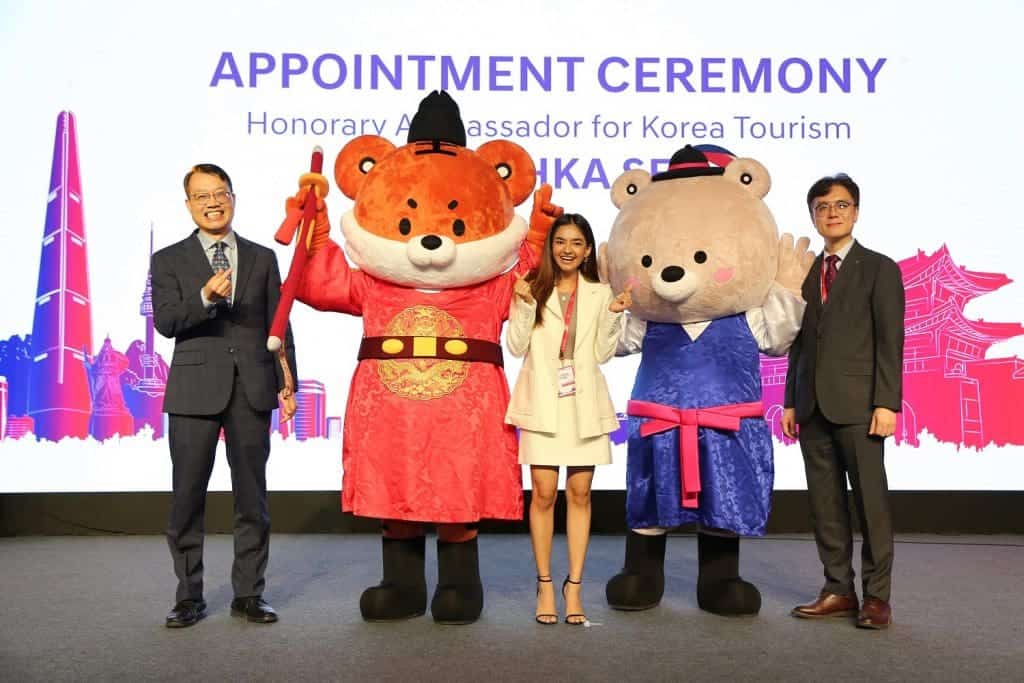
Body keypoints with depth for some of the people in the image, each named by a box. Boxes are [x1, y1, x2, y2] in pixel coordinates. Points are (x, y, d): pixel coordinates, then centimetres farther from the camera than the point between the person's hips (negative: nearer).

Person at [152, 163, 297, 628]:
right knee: (187, 497, 4)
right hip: (195, 390, -1)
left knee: (252, 497, 7)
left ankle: (248, 594, 18)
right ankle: (189, 596, 18)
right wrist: (205, 298, -23)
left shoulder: (262, 258, 11)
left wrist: (287, 383, 1)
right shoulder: (169, 260, 6)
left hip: (252, 389, 1)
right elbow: (164, 322, -6)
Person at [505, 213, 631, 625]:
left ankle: (574, 585, 14)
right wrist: (524, 305, -12)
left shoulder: (599, 294, 8)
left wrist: (613, 315, -8)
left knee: (580, 493, 4)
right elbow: (516, 347, -2)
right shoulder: (532, 288, 4)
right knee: (544, 493, -2)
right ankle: (545, 585, 12)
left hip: (584, 403, 2)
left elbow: (602, 354, 4)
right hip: (542, 402, -1)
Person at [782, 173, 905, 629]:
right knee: (824, 504, 7)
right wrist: (791, 402, 10)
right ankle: (838, 591, 17)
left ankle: (877, 597, 8)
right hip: (812, 407, 5)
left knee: (870, 501, -1)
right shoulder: (805, 273, 16)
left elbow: (890, 340, -5)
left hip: (857, 404, -5)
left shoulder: (879, 269, 2)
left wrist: (886, 403, -13)